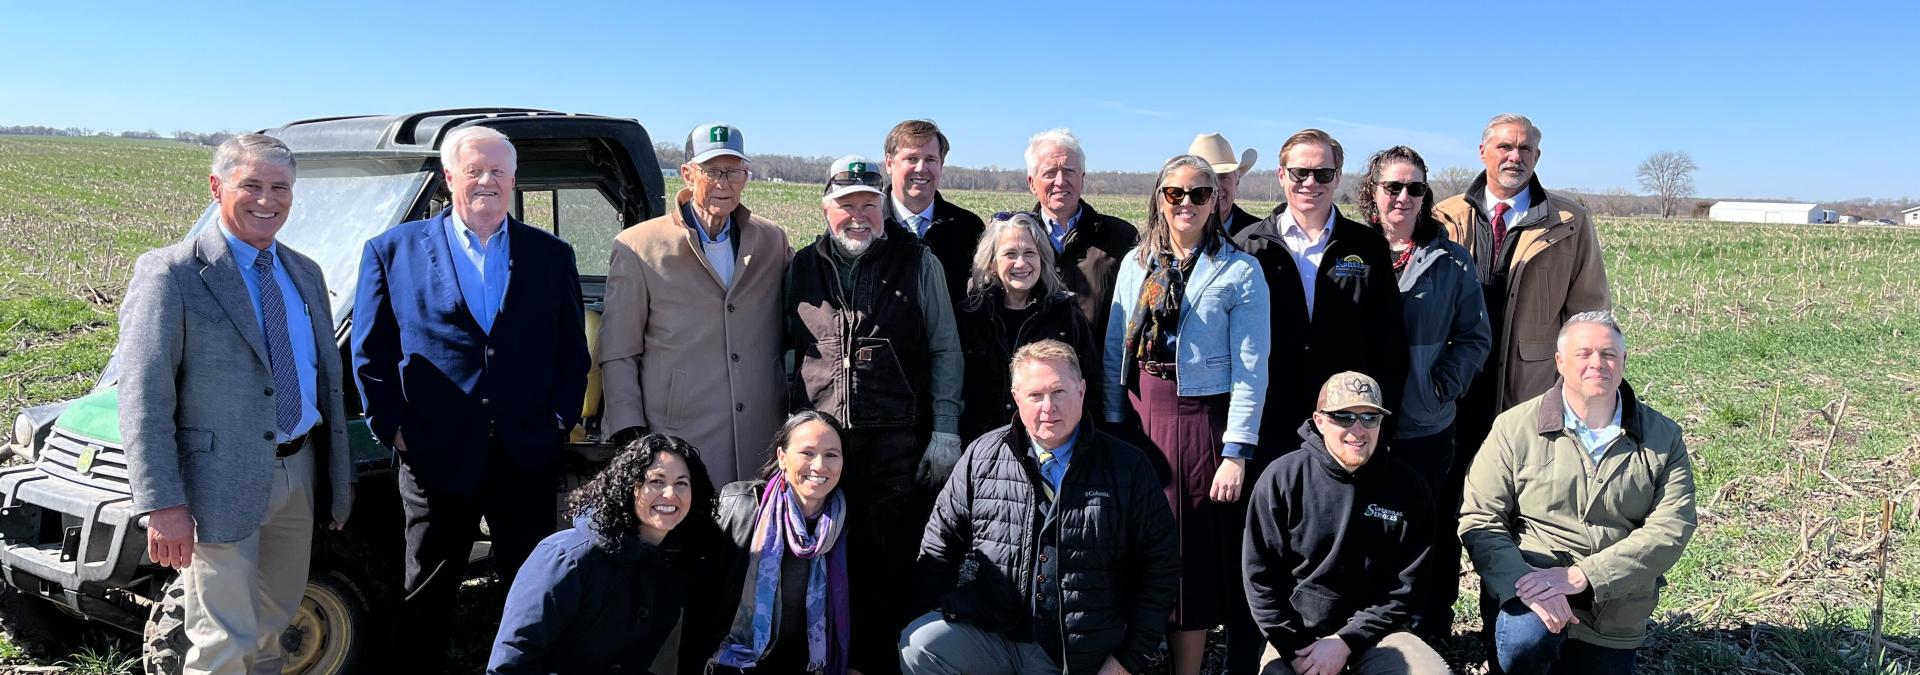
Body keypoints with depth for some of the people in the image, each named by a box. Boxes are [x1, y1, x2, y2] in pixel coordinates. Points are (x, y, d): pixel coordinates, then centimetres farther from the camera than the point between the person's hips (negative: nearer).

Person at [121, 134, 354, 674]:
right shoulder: (170, 274, -10)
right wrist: (163, 505, -21)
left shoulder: (305, 274, 11)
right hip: (222, 482, -6)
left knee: (272, 625, 19)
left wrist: (340, 475, 16)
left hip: (300, 474, 6)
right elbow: (142, 400, -14)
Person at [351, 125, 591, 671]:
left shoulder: (551, 255, 7)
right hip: (437, 456, -1)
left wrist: (562, 418, -2)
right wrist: (391, 427, -4)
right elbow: (370, 350, 2)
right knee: (427, 596, 13)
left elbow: (572, 347, 8)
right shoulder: (393, 250, 3)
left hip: (528, 456, 1)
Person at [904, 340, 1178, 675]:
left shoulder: (1128, 468, -1)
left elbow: (1160, 569, 3)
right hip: (990, 634, 2)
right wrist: (955, 618, -5)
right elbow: (939, 546, 9)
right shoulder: (981, 457, 2)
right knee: (918, 646, -24)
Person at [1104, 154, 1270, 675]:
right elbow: (1114, 353, 8)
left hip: (1202, 425, -3)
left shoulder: (1240, 271, -3)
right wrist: (1112, 428, 3)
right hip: (1139, 419, 3)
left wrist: (1236, 452, -13)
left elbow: (1250, 370, -7)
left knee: (1193, 556, 4)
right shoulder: (1136, 264, 8)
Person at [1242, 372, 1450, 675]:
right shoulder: (1282, 479, -7)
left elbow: (1406, 588, -4)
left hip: (1373, 630, 1)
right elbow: (1260, 576, -4)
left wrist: (1345, 642, -13)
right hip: (1296, 633, -1)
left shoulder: (1409, 489, -3)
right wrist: (1296, 649, -11)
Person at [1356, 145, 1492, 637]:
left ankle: (1428, 636, 21)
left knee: (1431, 538, 6)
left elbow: (1474, 336, 7)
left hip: (1427, 429, 1)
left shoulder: (1451, 261, 4)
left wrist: (1445, 384, -7)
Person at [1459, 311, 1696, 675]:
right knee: (1527, 639, -34)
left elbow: (1671, 529, -10)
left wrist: (1579, 575, -23)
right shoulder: (1515, 427, -5)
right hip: (1535, 589, -3)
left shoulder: (1663, 437, 1)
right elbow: (1480, 519, -7)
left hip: (1616, 625, 3)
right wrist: (1525, 583, -26)